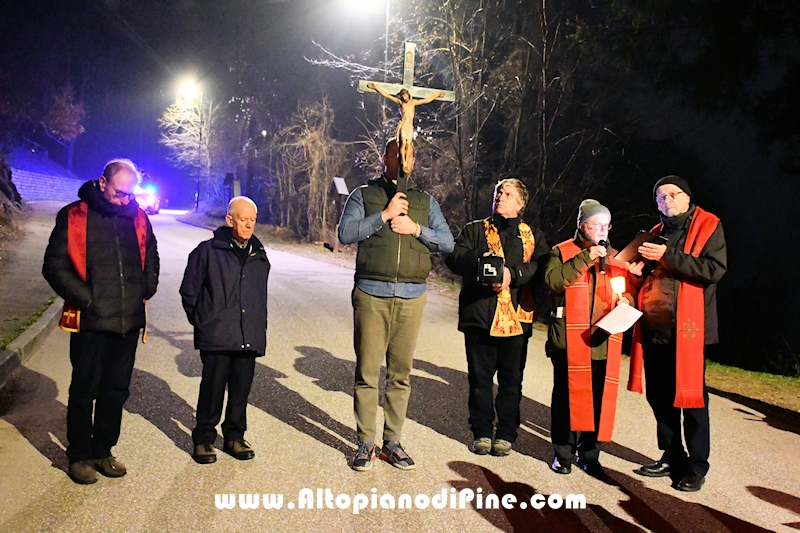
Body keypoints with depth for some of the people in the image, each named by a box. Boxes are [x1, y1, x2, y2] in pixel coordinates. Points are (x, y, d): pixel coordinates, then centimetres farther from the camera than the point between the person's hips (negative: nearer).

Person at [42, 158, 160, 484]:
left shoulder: (138, 218, 6)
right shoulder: (74, 217, -5)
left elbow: (151, 257, 21)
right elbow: (54, 266, -5)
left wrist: (145, 289, 7)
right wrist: (85, 298, -11)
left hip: (129, 321, 4)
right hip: (90, 321, -4)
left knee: (117, 391, 13)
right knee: (84, 391, 6)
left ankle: (103, 451, 29)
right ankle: (79, 456, 22)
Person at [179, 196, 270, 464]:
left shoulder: (259, 255, 13)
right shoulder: (208, 251, -2)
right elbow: (189, 292, 4)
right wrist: (201, 321, 3)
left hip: (249, 338, 4)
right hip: (216, 338, -4)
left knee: (241, 390, 10)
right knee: (212, 389, 2)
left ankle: (234, 436, 25)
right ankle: (204, 439, 18)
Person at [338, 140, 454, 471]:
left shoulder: (425, 201, 16)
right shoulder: (364, 195, 8)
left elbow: (447, 243, 10)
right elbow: (345, 234, -6)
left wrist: (416, 229, -5)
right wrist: (385, 215, -11)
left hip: (411, 296, 2)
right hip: (371, 294, -2)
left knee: (401, 374, 6)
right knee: (367, 372, 0)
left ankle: (392, 441, 17)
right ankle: (366, 443, 11)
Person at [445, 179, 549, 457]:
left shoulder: (534, 236, 12)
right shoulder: (475, 230, 14)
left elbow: (541, 267, -5)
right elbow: (454, 257, -1)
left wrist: (513, 273, -21)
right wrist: (478, 260, -19)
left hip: (516, 317, 0)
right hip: (479, 315, 0)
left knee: (511, 380, 6)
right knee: (479, 378, 6)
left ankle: (506, 435, 20)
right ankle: (482, 433, 19)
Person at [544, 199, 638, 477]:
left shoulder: (614, 257, 17)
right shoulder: (562, 252, 5)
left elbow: (627, 292, 22)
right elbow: (554, 281, -13)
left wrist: (625, 301, -1)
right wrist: (585, 258, -16)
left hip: (604, 341, 3)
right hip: (569, 339, -3)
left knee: (599, 399, 3)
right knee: (566, 396, 3)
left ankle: (590, 454, 18)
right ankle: (563, 453, 17)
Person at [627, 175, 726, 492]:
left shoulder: (708, 226, 0)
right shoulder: (656, 234, 19)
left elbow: (715, 269, -14)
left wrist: (668, 257, -18)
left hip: (687, 327, -6)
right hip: (652, 327, 6)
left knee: (691, 396, -1)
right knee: (658, 396, 11)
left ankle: (696, 467, 12)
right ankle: (672, 457, 25)